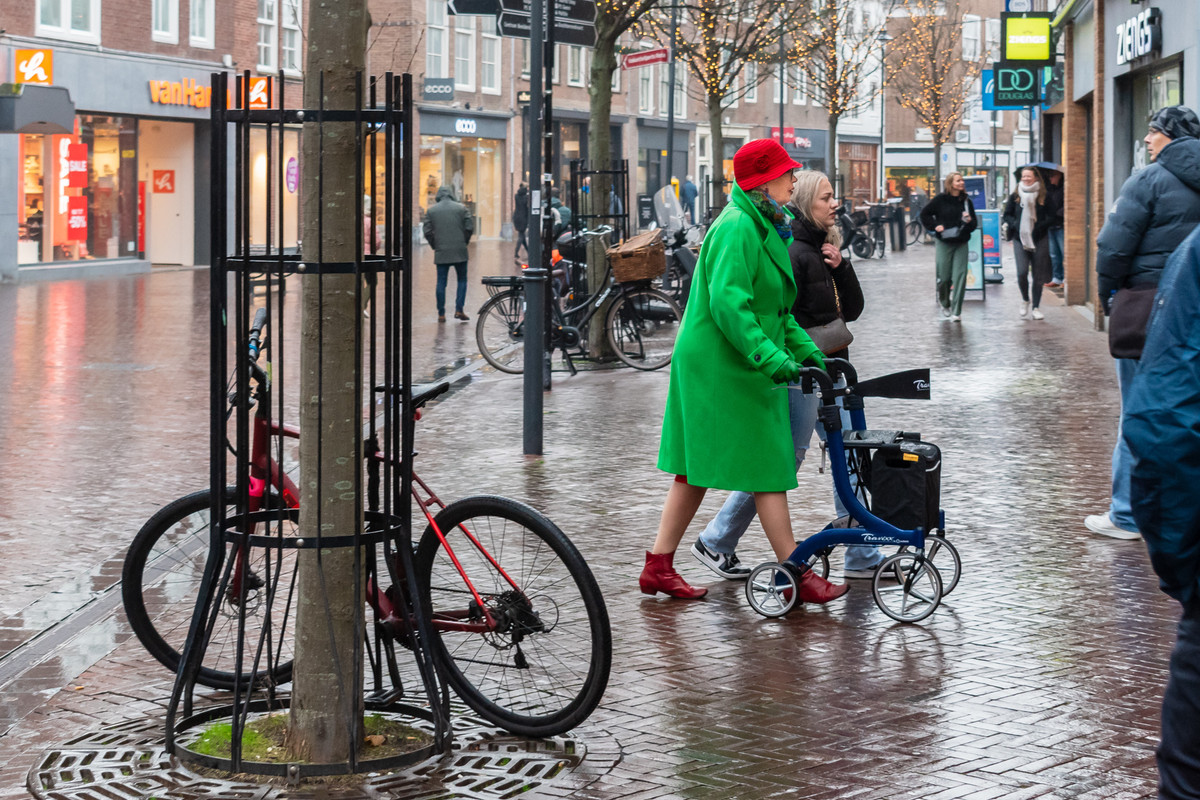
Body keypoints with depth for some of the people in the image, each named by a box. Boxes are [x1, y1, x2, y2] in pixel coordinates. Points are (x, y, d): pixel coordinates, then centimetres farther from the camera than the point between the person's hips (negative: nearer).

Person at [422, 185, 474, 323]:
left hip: (441, 252, 1)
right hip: (459, 252, -1)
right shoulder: (461, 208, 2)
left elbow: (427, 231, -1)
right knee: (462, 279, 11)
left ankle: (441, 314, 4)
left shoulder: (431, 211, 3)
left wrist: (434, 245, 12)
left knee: (441, 282, 5)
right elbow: (470, 227, -2)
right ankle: (459, 309, 0)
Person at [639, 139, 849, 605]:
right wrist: (771, 357, -30)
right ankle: (796, 575, 0)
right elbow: (728, 303, -27)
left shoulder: (764, 227, 16)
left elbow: (774, 306, 23)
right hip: (724, 367, -10)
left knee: (698, 469, 12)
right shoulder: (737, 228, -17)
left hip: (710, 364, 10)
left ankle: (659, 566, 16)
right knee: (766, 467, -5)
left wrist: (805, 349, 14)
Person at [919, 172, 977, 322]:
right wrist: (935, 226, -5)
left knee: (960, 276, -8)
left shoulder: (966, 201, 5)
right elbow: (924, 214, 6)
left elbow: (974, 223, 10)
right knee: (944, 277, 2)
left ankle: (956, 311, -6)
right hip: (944, 242, -2)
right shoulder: (940, 200, -2)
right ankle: (945, 303, 32)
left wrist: (969, 221, -11)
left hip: (961, 244, 2)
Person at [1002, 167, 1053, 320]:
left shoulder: (1044, 196, 2)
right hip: (1020, 239, 0)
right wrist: (1015, 225, -7)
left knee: (1038, 274, 2)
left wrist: (1040, 225, -11)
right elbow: (1007, 215, 11)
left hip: (1039, 239, 0)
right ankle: (1025, 300, 14)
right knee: (1022, 272, -12)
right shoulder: (1015, 196, 6)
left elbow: (1050, 216, 4)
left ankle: (1036, 307, 12)